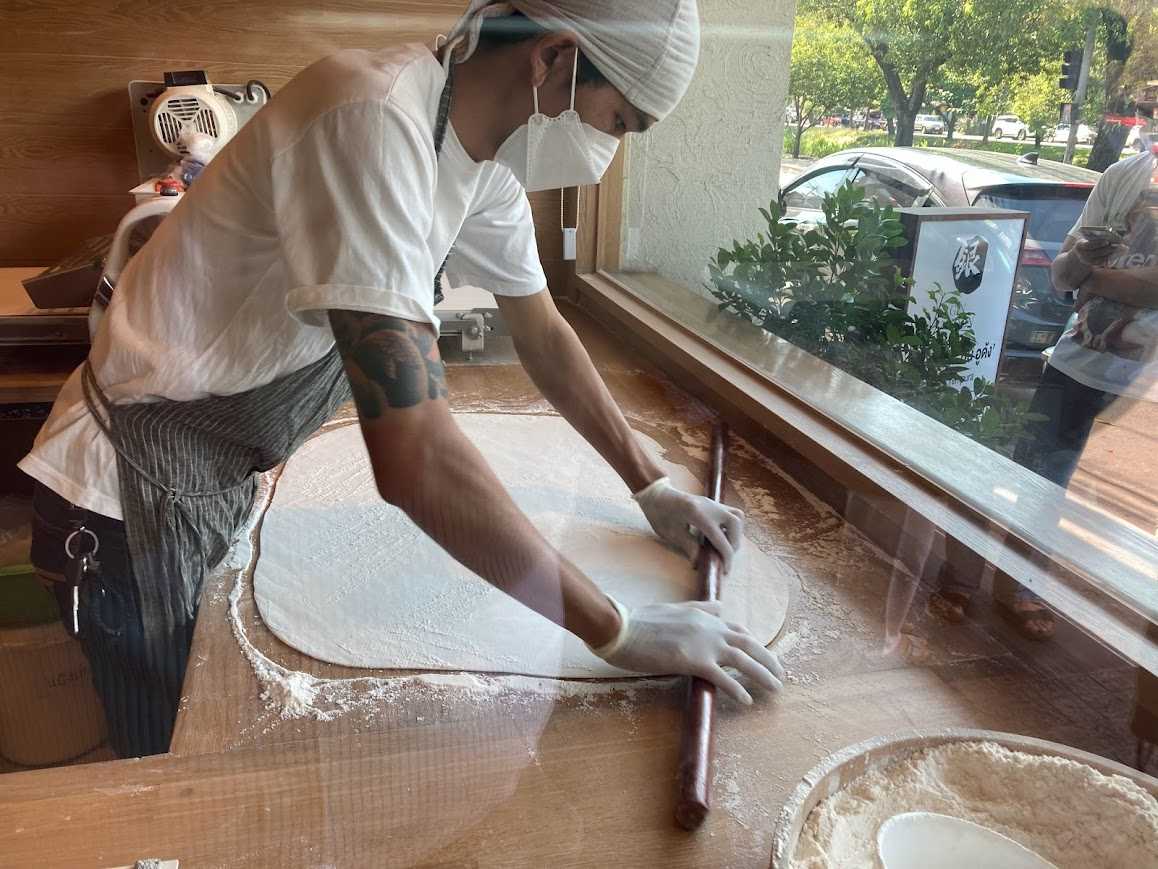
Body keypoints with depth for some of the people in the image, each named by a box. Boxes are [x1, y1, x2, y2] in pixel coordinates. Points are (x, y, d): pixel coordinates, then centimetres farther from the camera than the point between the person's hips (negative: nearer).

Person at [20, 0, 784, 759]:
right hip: (134, 498, -8)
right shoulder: (376, 123, -32)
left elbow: (544, 333, 10)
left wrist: (653, 487, 7)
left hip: (221, 485, 8)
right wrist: (616, 629, -31)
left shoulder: (487, 158, -3)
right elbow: (416, 460, -40)